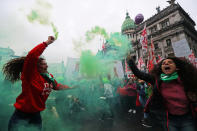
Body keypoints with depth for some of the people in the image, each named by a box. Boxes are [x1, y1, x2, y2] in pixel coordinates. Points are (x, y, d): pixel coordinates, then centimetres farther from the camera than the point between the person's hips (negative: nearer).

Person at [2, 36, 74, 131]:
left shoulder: (49, 77, -3)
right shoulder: (30, 74, -22)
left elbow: (57, 86, 13)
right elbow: (31, 56, -38)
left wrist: (71, 88, 15)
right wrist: (47, 42, -35)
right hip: (21, 115, -6)